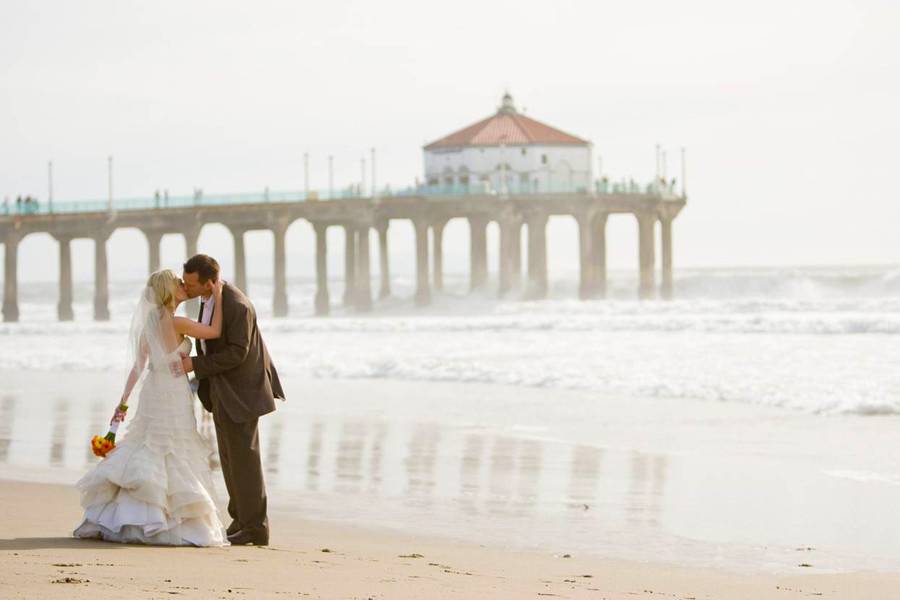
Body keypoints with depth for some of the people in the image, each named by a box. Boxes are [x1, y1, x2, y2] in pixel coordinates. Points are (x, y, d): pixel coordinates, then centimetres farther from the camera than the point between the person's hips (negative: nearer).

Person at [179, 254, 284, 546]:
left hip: (239, 390, -9)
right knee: (230, 456, 12)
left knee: (244, 456, -4)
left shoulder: (237, 306, -26)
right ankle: (241, 520, 19)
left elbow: (237, 353, -25)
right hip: (220, 388, 9)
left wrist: (196, 365, -22)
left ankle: (255, 528, 2)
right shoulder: (210, 297, 4)